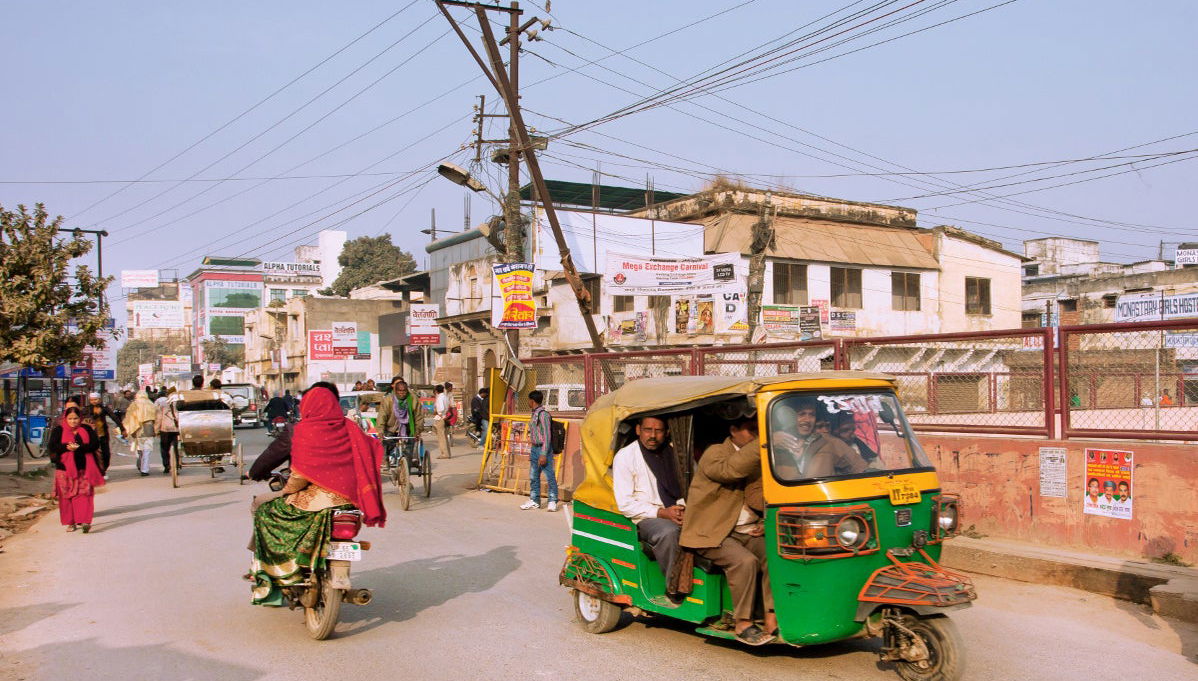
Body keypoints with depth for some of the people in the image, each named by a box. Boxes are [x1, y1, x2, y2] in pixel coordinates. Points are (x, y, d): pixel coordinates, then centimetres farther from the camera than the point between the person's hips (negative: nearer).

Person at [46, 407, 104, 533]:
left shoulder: (87, 429, 7)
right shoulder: (58, 430, 6)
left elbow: (95, 444, -3)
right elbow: (51, 446, -4)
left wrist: (79, 447, -18)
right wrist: (66, 447, -20)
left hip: (84, 469, 0)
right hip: (65, 468, 0)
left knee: (84, 495, -8)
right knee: (67, 496, 3)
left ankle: (84, 521, -12)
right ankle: (70, 522, 13)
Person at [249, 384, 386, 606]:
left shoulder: (305, 429, -8)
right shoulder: (349, 427, 6)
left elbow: (301, 472, -12)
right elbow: (375, 448, 11)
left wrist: (287, 490, 6)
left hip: (316, 500, -6)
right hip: (348, 501, 6)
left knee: (265, 513, 14)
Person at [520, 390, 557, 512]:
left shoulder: (543, 414, -15)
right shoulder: (533, 415, 13)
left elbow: (546, 436, -18)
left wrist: (543, 454, -21)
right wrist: (531, 452, 19)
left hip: (543, 448, -9)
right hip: (534, 448, 9)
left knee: (550, 476, -2)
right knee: (533, 477, 12)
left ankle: (553, 501, 5)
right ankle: (534, 500, 21)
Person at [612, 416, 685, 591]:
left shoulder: (672, 453, 14)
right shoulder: (625, 456, -1)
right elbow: (625, 504, -7)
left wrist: (683, 509, -6)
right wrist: (661, 512, -17)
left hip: (675, 514, 5)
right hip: (646, 518, -4)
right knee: (668, 531, -37)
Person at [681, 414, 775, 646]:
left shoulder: (756, 459, 16)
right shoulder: (715, 453, -7)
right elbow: (730, 470, -32)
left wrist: (763, 523, 5)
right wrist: (762, 443, -33)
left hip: (747, 531, 6)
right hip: (711, 533, -6)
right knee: (745, 561, -30)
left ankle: (772, 619, -18)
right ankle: (742, 624, -17)